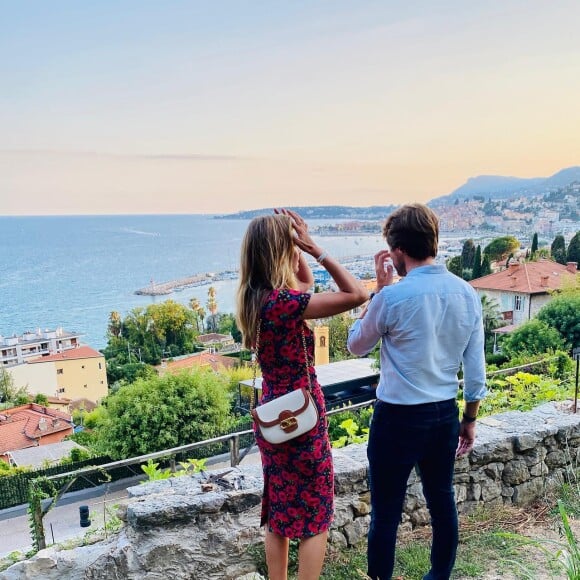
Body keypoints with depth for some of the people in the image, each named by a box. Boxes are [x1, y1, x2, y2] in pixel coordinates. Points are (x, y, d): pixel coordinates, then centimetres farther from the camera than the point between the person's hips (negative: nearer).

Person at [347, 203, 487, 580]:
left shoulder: (393, 298, -18)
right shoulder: (467, 293, -1)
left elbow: (356, 345, -1)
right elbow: (476, 367, 4)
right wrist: (470, 420, 16)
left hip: (399, 418, -6)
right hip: (445, 415, 6)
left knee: (386, 512, 8)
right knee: (443, 502, 21)